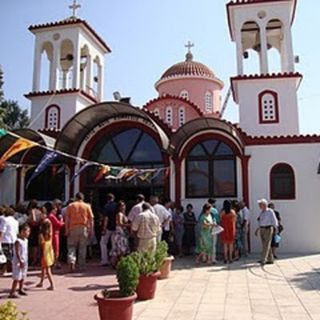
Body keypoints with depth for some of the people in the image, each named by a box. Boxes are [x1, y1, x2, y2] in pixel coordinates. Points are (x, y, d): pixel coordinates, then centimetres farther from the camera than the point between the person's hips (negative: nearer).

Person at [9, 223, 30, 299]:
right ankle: (12, 292, 0)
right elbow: (17, 253, -22)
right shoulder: (18, 241, -19)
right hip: (18, 262, -9)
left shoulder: (25, 240, 9)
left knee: (23, 277, 17)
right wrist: (20, 262, -24)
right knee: (17, 278, -6)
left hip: (24, 262, 9)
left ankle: (21, 289, 30)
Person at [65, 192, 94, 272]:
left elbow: (67, 219, -1)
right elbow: (91, 219, 3)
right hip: (84, 228, 1)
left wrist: (67, 230, 0)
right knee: (83, 248, 8)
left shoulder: (70, 206, 5)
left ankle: (71, 261, -16)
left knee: (71, 247, 6)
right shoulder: (87, 206, 6)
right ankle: (81, 266, 12)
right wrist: (90, 230, 6)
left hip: (73, 228, -1)